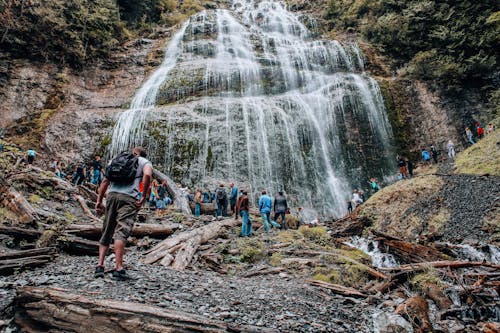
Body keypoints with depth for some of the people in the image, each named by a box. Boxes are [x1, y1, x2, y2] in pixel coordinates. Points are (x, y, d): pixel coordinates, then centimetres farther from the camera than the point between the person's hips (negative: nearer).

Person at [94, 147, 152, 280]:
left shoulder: (117, 159, 27)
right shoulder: (145, 162, 14)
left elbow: (105, 180, 19)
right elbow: (147, 175, -10)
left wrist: (99, 201, 18)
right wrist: (144, 196, -5)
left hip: (111, 195, 4)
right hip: (128, 197, -4)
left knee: (106, 232, 13)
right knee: (121, 232, -10)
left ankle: (100, 265, 9)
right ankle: (118, 268, -14)